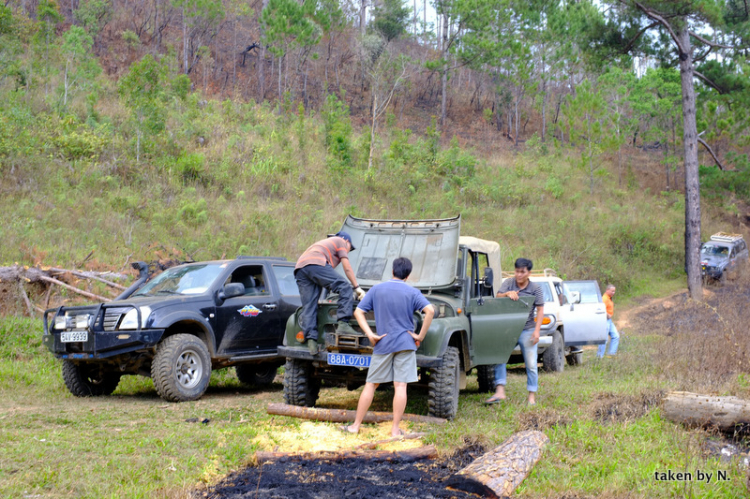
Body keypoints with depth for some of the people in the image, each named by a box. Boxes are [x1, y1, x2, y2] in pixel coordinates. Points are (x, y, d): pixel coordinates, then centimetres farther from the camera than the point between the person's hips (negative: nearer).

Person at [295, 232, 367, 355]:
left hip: (299, 269, 8)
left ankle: (311, 339, -15)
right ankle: (343, 324, -18)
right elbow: (347, 268, 14)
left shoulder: (325, 243, 45)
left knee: (308, 307, 0)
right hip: (315, 265, -8)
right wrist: (357, 288, 17)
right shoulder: (341, 242, 23)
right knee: (345, 288, -4)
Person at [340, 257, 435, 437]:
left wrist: (370, 335, -4)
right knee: (400, 386, -2)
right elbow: (430, 310, -14)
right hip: (405, 343, -1)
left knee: (371, 384, 9)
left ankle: (356, 425, 10)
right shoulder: (412, 292, 0)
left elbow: (358, 312, -1)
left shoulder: (376, 289, 5)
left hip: (383, 344, 1)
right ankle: (395, 429, -4)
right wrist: (420, 336, -8)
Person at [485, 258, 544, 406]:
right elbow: (497, 298, -5)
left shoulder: (535, 289, -1)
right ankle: (500, 391, -13)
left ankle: (532, 396, 6)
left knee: (531, 364, -1)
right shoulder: (508, 283, 3)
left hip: (527, 330, -2)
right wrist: (507, 294, -27)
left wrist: (537, 330, -12)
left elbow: (540, 310, -3)